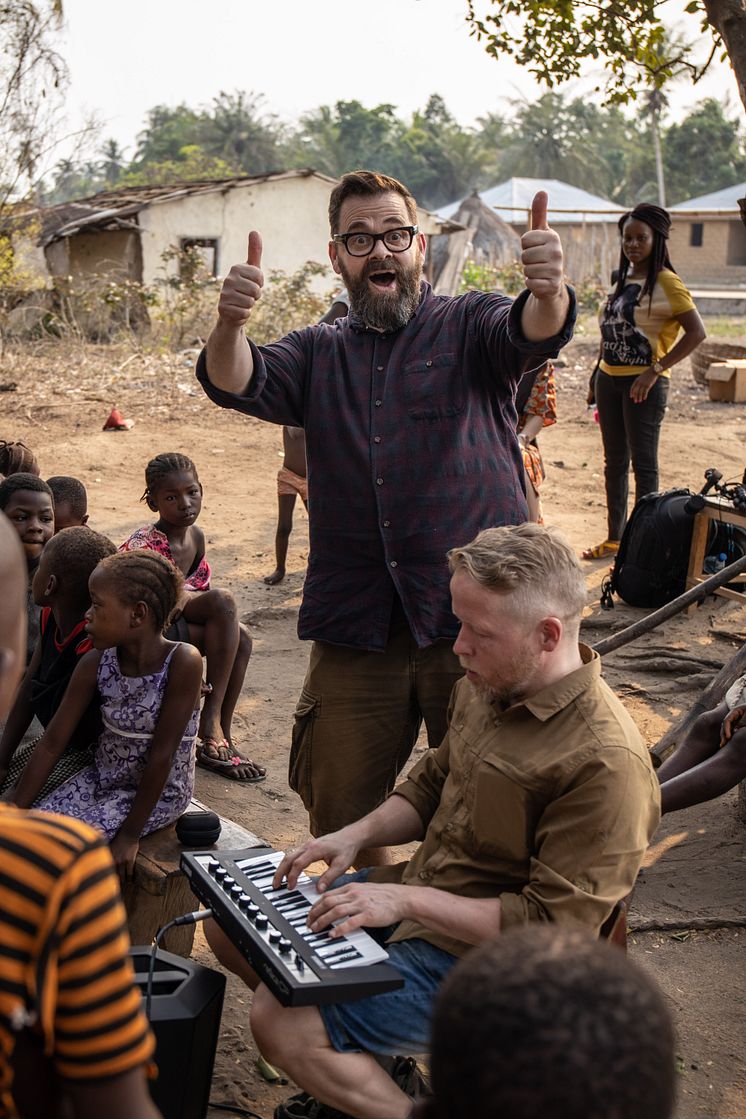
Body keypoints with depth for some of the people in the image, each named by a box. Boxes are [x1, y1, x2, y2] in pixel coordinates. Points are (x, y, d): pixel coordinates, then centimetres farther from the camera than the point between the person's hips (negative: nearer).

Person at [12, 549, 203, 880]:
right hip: (101, 777, 5)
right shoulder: (95, 664, -9)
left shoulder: (182, 662, -26)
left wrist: (130, 834, -17)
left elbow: (161, 754, -22)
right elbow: (51, 743, -5)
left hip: (157, 791, -5)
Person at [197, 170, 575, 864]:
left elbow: (534, 334, -15)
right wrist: (231, 323, -28)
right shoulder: (318, 354, 13)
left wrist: (547, 292, -41)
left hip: (475, 621, -3)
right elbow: (235, 383, -4)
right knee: (336, 817, 12)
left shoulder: (471, 326, 5)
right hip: (354, 630, 3)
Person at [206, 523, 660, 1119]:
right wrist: (356, 834, 0)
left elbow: (551, 926, -25)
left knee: (280, 1019, -21)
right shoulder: (485, 687, 2)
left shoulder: (604, 762, -26)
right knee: (229, 924, 10)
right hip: (413, 897, 9)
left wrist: (408, 901, -26)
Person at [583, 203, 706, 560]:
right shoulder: (624, 279, 13)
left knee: (643, 463, -2)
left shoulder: (665, 282, -11)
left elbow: (696, 332, -19)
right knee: (614, 461, 13)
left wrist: (656, 370, -21)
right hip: (609, 379, 8)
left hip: (643, 384, -8)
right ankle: (614, 537, 24)